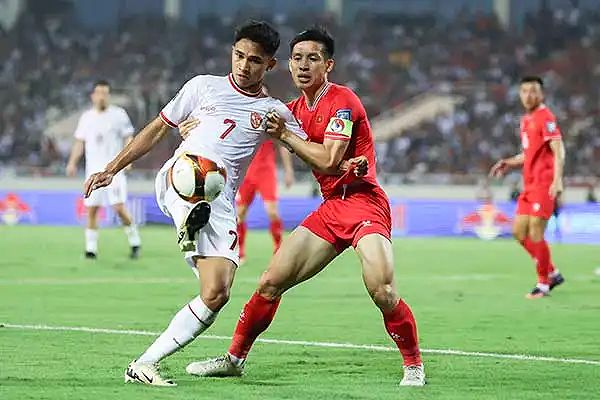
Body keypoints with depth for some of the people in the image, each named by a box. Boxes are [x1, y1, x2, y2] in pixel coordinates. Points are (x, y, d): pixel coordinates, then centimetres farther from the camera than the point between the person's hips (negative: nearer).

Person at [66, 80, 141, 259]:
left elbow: (128, 138, 1)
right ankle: (91, 248, 4)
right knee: (91, 209, -2)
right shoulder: (86, 117, 11)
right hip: (93, 169, 4)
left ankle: (135, 243, 3)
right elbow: (79, 142, 16)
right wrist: (72, 163, 4)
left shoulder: (119, 115, 1)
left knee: (119, 208, -13)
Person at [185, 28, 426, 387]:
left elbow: (327, 160, -20)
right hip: (330, 207, 7)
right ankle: (235, 358, 16)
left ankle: (414, 365, -7)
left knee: (383, 291, -26)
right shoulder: (295, 110, 13)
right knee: (271, 283, 3)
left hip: (364, 202, -7)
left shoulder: (342, 101, -11)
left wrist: (284, 134, -13)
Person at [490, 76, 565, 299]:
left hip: (544, 185, -9)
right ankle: (552, 273, 20)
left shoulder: (545, 118, -10)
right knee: (519, 232, 9)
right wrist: (510, 163, 13)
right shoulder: (526, 120, 16)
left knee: (535, 234, -10)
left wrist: (557, 181, -26)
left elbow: (558, 151, -17)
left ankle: (543, 284, 2)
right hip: (529, 185, 9)